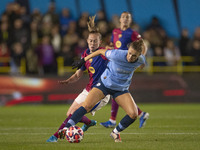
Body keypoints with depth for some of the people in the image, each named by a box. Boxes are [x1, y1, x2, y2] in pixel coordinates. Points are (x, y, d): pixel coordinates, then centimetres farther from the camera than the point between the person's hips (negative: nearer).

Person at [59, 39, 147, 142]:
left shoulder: (141, 61, -19)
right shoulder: (117, 55, -29)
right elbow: (101, 51, -11)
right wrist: (83, 60, -4)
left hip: (121, 89, 3)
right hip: (105, 83, -3)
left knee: (133, 114, -14)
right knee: (87, 105, -21)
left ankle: (116, 132, 11)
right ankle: (66, 129, -16)